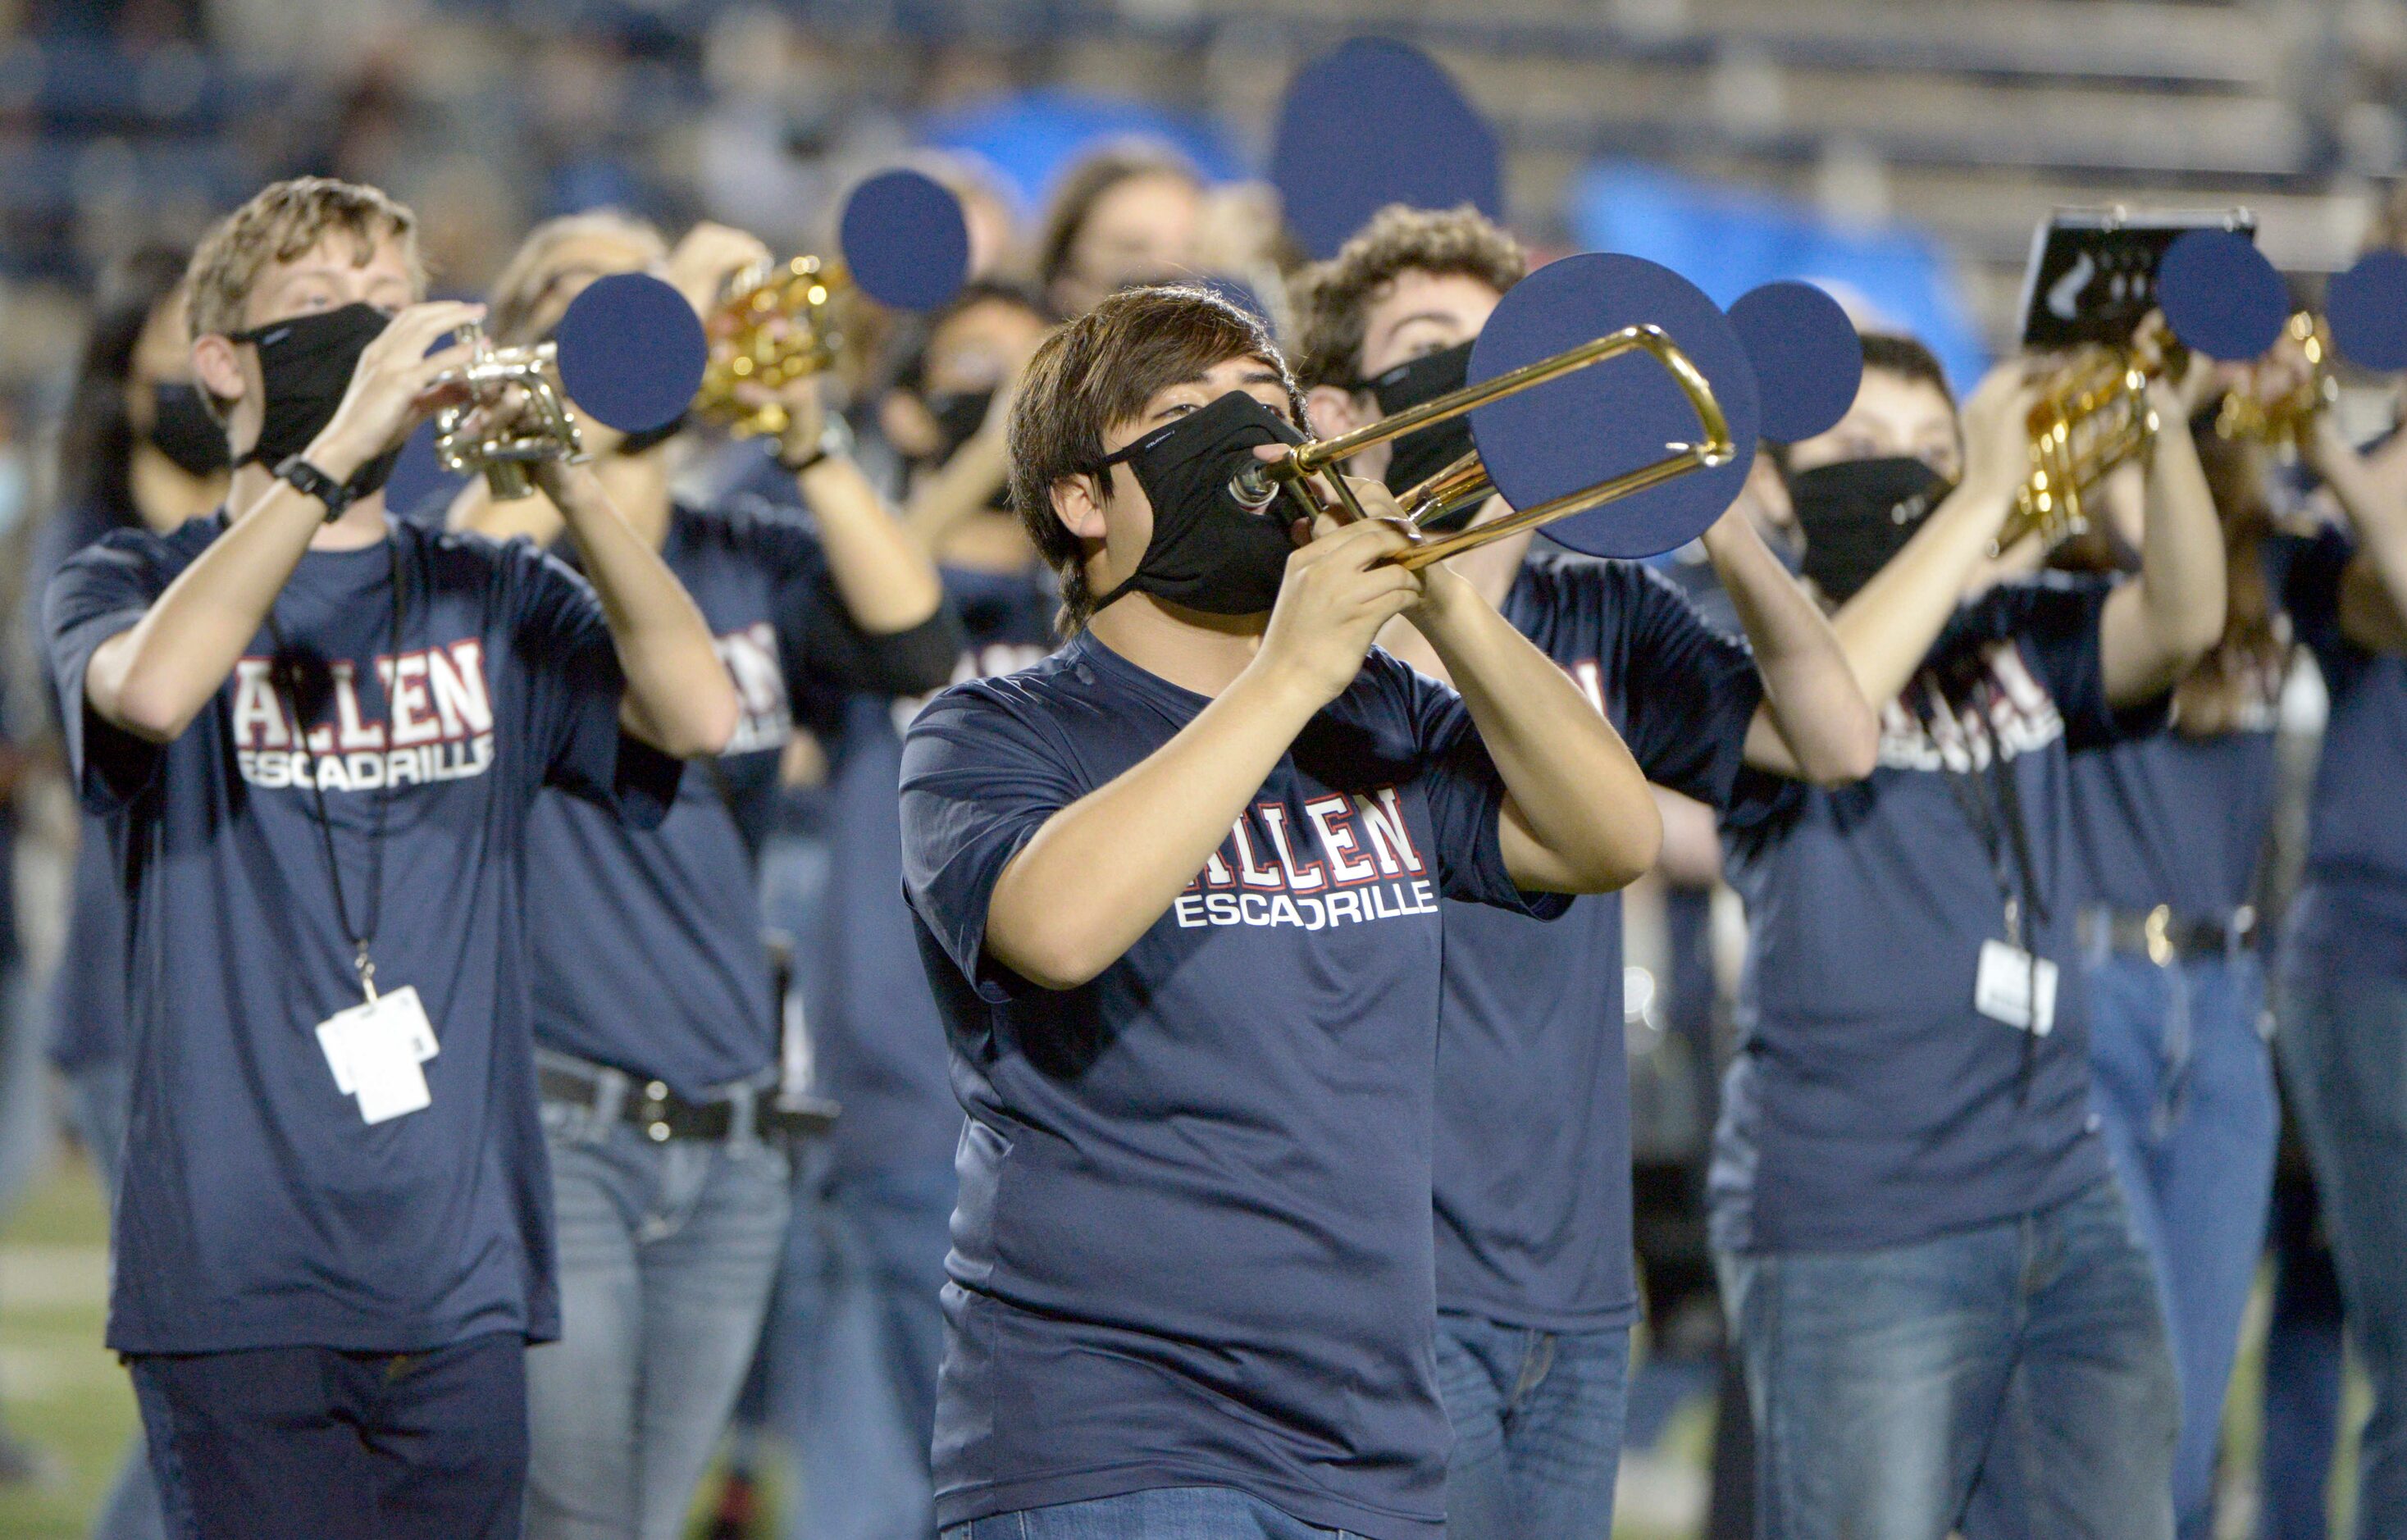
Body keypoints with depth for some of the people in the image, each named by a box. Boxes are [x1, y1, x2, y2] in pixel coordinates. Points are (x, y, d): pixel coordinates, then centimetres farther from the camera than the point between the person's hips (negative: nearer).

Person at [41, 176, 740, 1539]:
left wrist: (562, 472, -15)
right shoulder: (133, 584, 7)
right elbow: (154, 691, -19)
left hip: (459, 1270, 3)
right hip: (241, 1262, -3)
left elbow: (699, 715, -5)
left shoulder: (497, 602, 14)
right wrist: (338, 447, -21)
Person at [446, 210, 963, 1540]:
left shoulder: (748, 565, 11)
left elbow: (915, 645, -6)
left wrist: (806, 438, -16)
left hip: (731, 1143, 5)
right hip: (550, 1130, -5)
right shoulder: (514, 555, 0)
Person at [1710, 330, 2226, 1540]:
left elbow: (2180, 624, -5)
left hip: (2062, 1202, 6)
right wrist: (1983, 498, -25)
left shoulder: (2019, 642, 13)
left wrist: (2161, 436, -21)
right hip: (1852, 1229, -6)